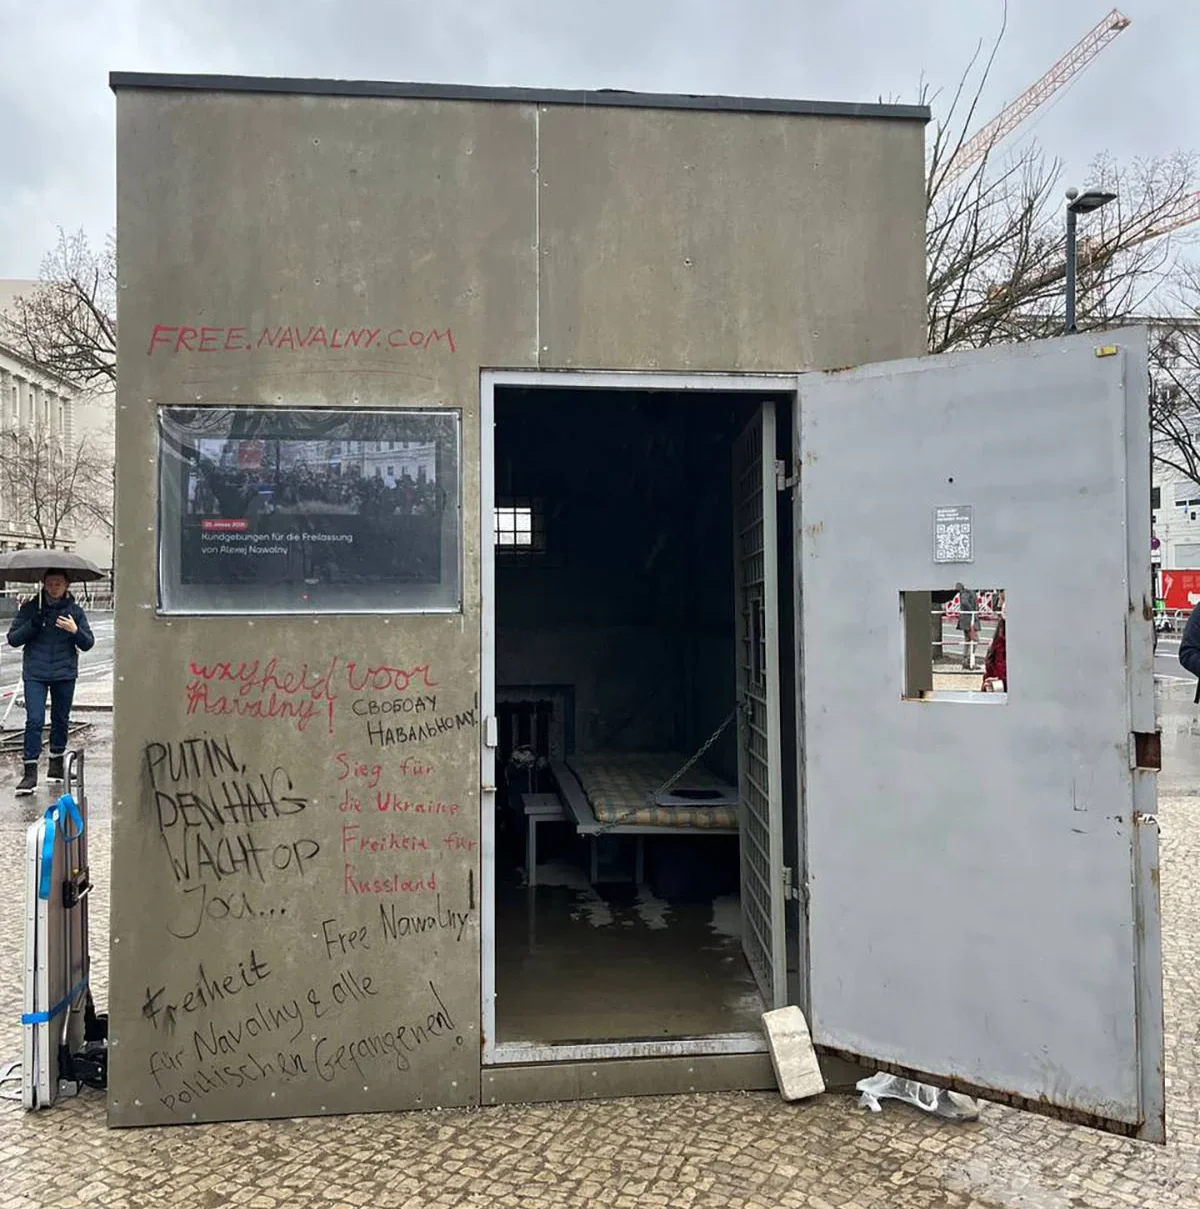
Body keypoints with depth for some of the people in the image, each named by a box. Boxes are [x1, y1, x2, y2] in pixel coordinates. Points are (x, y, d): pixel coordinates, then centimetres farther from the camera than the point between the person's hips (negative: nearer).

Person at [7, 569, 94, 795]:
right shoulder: (30, 608, 2)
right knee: (34, 720, -9)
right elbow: (13, 639, 1)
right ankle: (30, 772, -7)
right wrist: (33, 625, -16)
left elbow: (88, 644, 3)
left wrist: (76, 631, -18)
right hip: (35, 674, -1)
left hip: (65, 674, 1)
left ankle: (56, 763, 28)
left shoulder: (75, 611, 3)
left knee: (60, 719, 12)